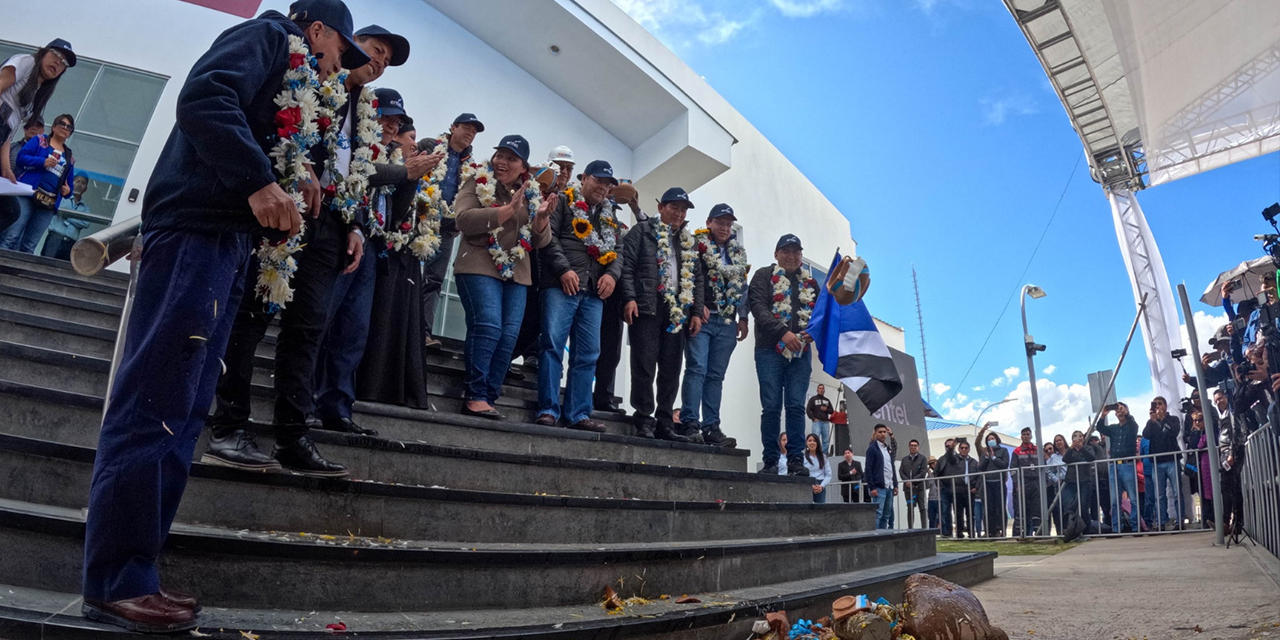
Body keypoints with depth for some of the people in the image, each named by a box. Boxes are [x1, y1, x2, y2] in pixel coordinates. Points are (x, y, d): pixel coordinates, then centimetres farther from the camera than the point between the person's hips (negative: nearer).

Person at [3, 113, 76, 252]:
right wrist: (43, 162, -14)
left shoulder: (70, 158, 21)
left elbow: (69, 183, 22)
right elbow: (21, 157, 0)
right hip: (27, 195, -3)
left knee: (29, 247, -1)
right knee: (11, 237, -14)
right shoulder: (39, 140, 12)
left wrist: (68, 191, 0)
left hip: (49, 205, 3)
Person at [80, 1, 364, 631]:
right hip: (195, 229, -9)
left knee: (183, 408, 5)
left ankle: (132, 573, 9)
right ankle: (114, 581, -8)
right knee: (155, 398, -12)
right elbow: (203, 98, -14)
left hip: (227, 239, 10)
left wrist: (288, 191, 11)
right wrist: (259, 181, -20)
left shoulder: (291, 75, 30)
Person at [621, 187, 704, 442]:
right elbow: (627, 265, -3)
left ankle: (664, 422, 10)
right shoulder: (642, 231, 6)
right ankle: (644, 419, 2)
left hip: (677, 313, 5)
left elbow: (697, 279, 20)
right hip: (647, 308, -5)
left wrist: (697, 312, 10)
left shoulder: (688, 242, 22)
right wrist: (629, 298, -14)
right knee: (644, 366, -5)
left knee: (671, 370, 4)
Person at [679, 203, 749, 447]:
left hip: (727, 321, 5)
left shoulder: (738, 252, 19)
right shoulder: (697, 244, 2)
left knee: (716, 375, 5)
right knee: (697, 368, -11)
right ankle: (690, 423, -10)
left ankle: (711, 427, 8)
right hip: (701, 317, -5)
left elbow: (743, 286, 19)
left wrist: (743, 318, 13)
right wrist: (697, 306, -17)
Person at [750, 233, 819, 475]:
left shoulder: (810, 283, 19)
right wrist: (783, 332, -20)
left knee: (796, 406, -1)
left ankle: (795, 459, 5)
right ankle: (770, 460, 5)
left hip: (800, 352, 3)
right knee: (771, 406, -3)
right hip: (770, 349, -3)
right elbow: (758, 306, -8)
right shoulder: (764, 276, 5)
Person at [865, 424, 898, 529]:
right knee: (878, 514, -9)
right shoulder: (872, 448, -4)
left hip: (889, 487, 7)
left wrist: (895, 485, 13)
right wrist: (872, 487, -15)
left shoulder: (888, 449, 19)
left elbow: (892, 468, 22)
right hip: (879, 488, -7)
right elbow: (868, 469, -9)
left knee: (887, 515, 8)